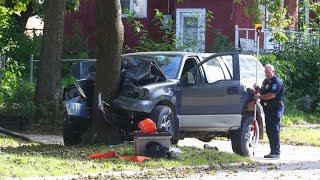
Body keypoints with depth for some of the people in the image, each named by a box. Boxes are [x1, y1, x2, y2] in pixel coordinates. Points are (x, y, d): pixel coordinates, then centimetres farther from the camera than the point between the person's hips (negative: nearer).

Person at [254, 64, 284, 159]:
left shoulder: (277, 81, -11)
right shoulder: (265, 81, 19)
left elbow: (272, 95, -20)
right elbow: (262, 93, 26)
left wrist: (260, 97, -15)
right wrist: (257, 89, 6)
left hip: (276, 108, -9)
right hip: (268, 109, 9)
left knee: (274, 130, -11)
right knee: (269, 130, 9)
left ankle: (276, 152, -12)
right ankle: (273, 151, 15)